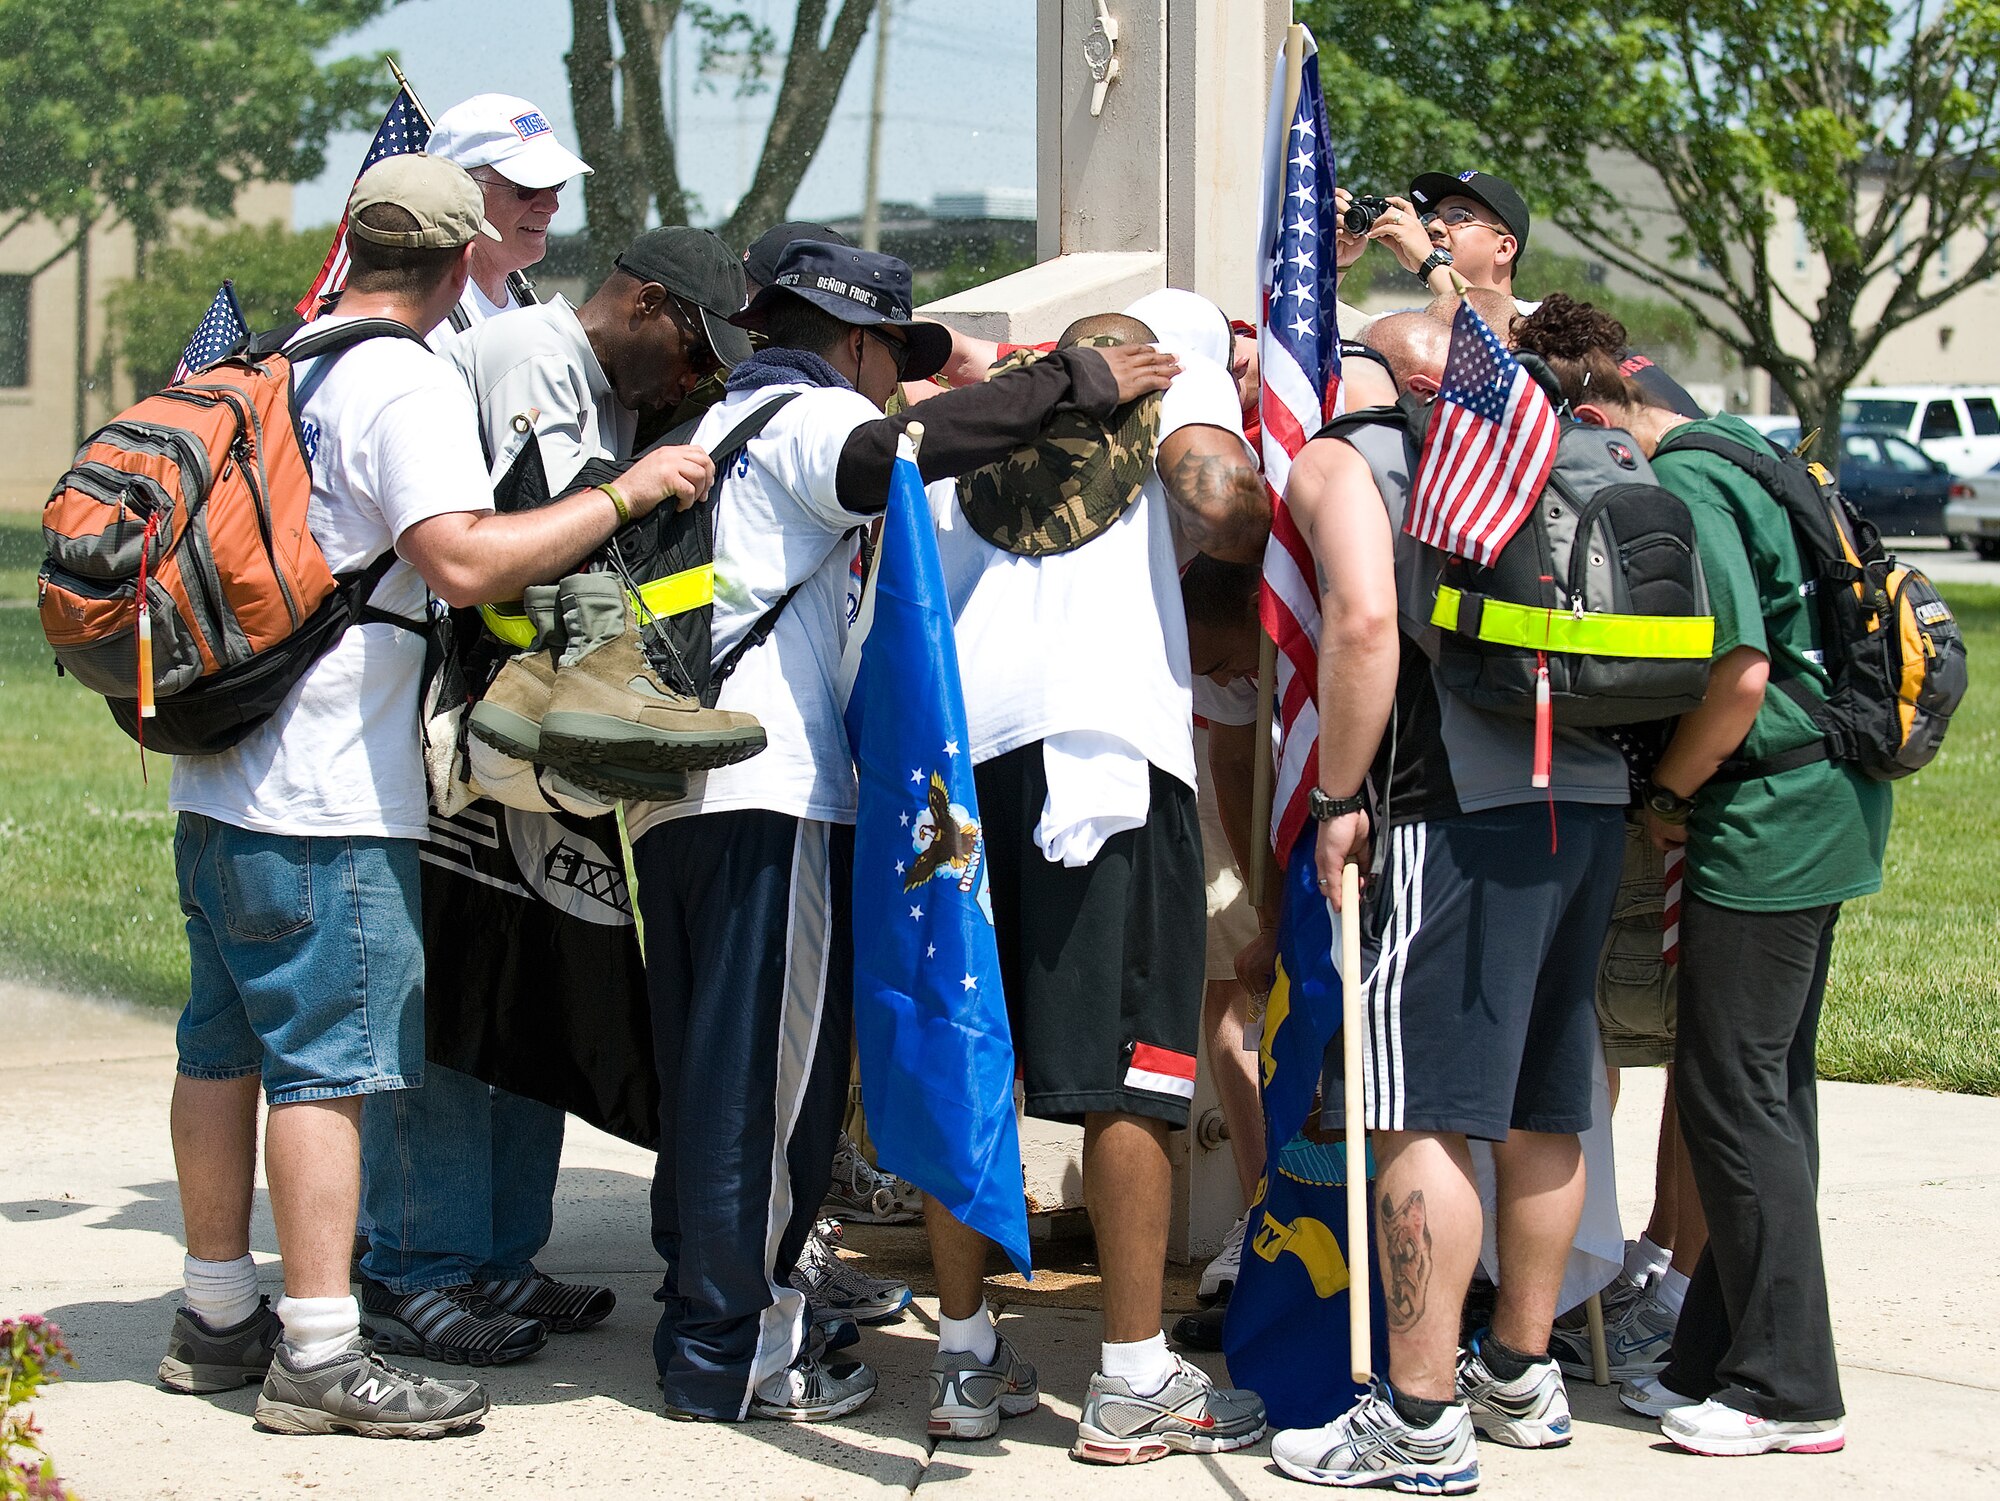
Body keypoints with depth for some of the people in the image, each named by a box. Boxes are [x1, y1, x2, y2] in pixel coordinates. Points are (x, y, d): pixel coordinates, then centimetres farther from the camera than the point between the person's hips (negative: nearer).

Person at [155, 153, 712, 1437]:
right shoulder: (413, 385, -13)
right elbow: (464, 560, -26)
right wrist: (626, 493, -20)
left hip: (220, 781, 9)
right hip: (329, 798, -9)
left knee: (224, 1045, 14)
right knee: (327, 1060, -6)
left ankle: (219, 1316, 24)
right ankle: (319, 1356, -4)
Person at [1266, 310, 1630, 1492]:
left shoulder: (1339, 457, 2)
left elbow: (1364, 616, -14)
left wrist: (1341, 797, -8)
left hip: (1462, 807, -7)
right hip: (1594, 794, 7)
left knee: (1424, 1116, -4)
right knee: (1540, 1107, 16)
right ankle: (1522, 1377, 27)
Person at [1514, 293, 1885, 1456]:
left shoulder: (1681, 490, -17)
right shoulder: (1731, 449, 13)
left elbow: (1742, 672, -24)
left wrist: (1668, 794, -10)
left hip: (1765, 824, -10)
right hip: (1824, 814, 10)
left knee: (1735, 1093, -3)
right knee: (1769, 1087, 14)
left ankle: (1789, 1391, 2)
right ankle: (1724, 1358, 22)